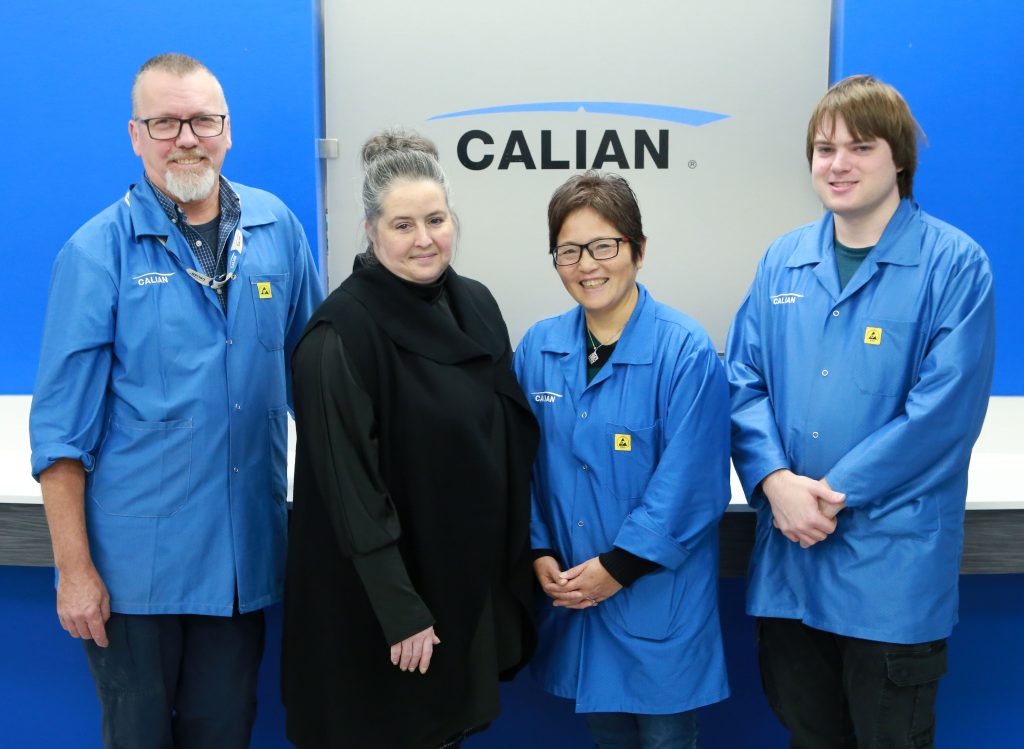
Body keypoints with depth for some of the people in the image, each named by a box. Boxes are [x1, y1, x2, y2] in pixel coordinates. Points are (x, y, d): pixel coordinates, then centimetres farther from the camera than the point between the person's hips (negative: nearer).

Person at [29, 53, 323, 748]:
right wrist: (74, 568, -8)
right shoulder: (97, 252, -8)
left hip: (245, 553, 3)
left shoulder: (276, 228, 1)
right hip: (134, 559, -2)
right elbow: (62, 428, -7)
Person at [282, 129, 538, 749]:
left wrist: (515, 561, 10)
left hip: (472, 576, 6)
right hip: (382, 590, -6)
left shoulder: (476, 305, 2)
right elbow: (349, 483, -20)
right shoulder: (343, 333, -19)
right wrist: (400, 610, -21)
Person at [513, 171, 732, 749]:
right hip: (571, 589, 5)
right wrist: (540, 553, -4)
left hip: (660, 596, -4)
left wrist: (619, 566, -17)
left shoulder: (685, 350, -15)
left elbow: (689, 481, -17)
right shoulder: (538, 349, 0)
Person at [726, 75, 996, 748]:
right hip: (787, 550, 4)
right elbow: (745, 382, 4)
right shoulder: (782, 262, 7)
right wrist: (776, 480, -12)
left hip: (893, 564, -4)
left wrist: (835, 492, -16)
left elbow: (944, 409, -15)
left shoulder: (956, 264, -8)